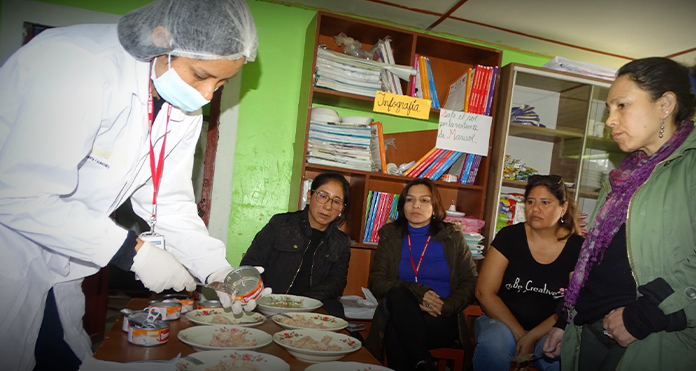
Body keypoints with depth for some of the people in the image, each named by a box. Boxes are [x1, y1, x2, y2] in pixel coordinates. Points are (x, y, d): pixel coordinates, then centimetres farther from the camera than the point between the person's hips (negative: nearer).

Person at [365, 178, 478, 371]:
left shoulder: (453, 238, 11)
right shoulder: (390, 236, 12)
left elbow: (471, 283, 6)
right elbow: (376, 282, 1)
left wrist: (446, 306, -15)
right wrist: (418, 292, -16)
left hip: (441, 322, -2)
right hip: (399, 316, 2)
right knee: (398, 293, -35)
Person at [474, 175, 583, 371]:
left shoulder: (577, 248, -4)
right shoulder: (509, 236, -7)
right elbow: (485, 293, -9)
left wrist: (532, 337, -17)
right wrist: (519, 334, -16)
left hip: (548, 331, 1)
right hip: (503, 321, 0)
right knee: (493, 342, -33)